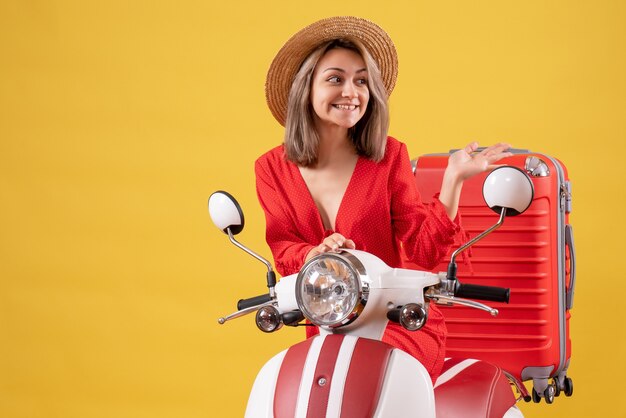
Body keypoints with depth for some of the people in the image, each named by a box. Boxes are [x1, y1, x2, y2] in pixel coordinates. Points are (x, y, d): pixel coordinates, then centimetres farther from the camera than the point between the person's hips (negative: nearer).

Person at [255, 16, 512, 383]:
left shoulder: (389, 156, 0)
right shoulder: (272, 169, 5)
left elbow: (425, 250, -5)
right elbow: (285, 252, -2)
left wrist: (453, 178, -16)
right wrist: (317, 254, -24)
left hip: (401, 324, -2)